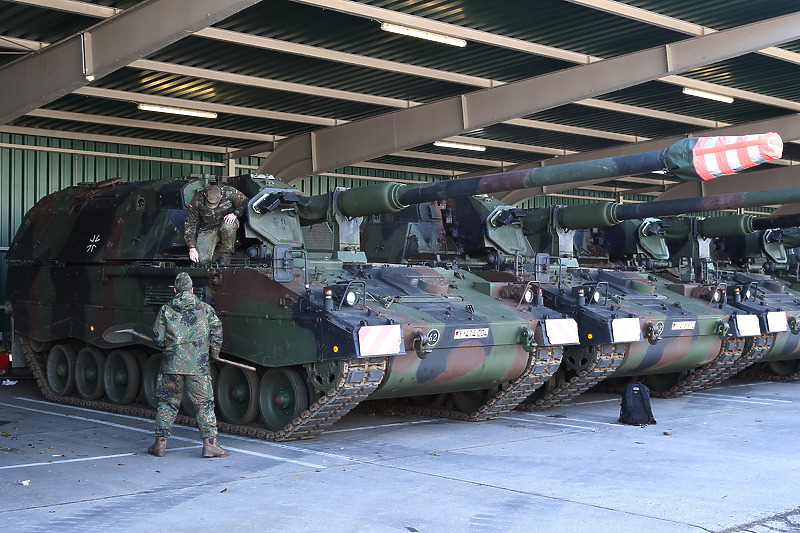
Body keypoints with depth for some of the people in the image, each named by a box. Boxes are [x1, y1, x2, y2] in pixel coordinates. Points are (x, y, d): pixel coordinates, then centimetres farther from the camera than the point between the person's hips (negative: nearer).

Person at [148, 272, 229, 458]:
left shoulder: (166, 310, 3)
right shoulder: (206, 309, 2)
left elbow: (158, 338, 0)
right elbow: (217, 335, -1)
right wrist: (215, 353, 15)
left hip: (171, 364, 1)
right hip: (198, 366, -1)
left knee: (167, 403, 12)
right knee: (204, 404, 4)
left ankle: (160, 443, 13)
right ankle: (209, 443, 0)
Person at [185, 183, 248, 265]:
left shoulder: (229, 192, -23)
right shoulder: (196, 201, -21)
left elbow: (244, 202, -6)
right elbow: (189, 224, -14)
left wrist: (235, 214, -25)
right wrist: (192, 248, -18)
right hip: (208, 229, 0)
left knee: (227, 226, -40)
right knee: (202, 259, -19)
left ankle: (226, 255, -16)